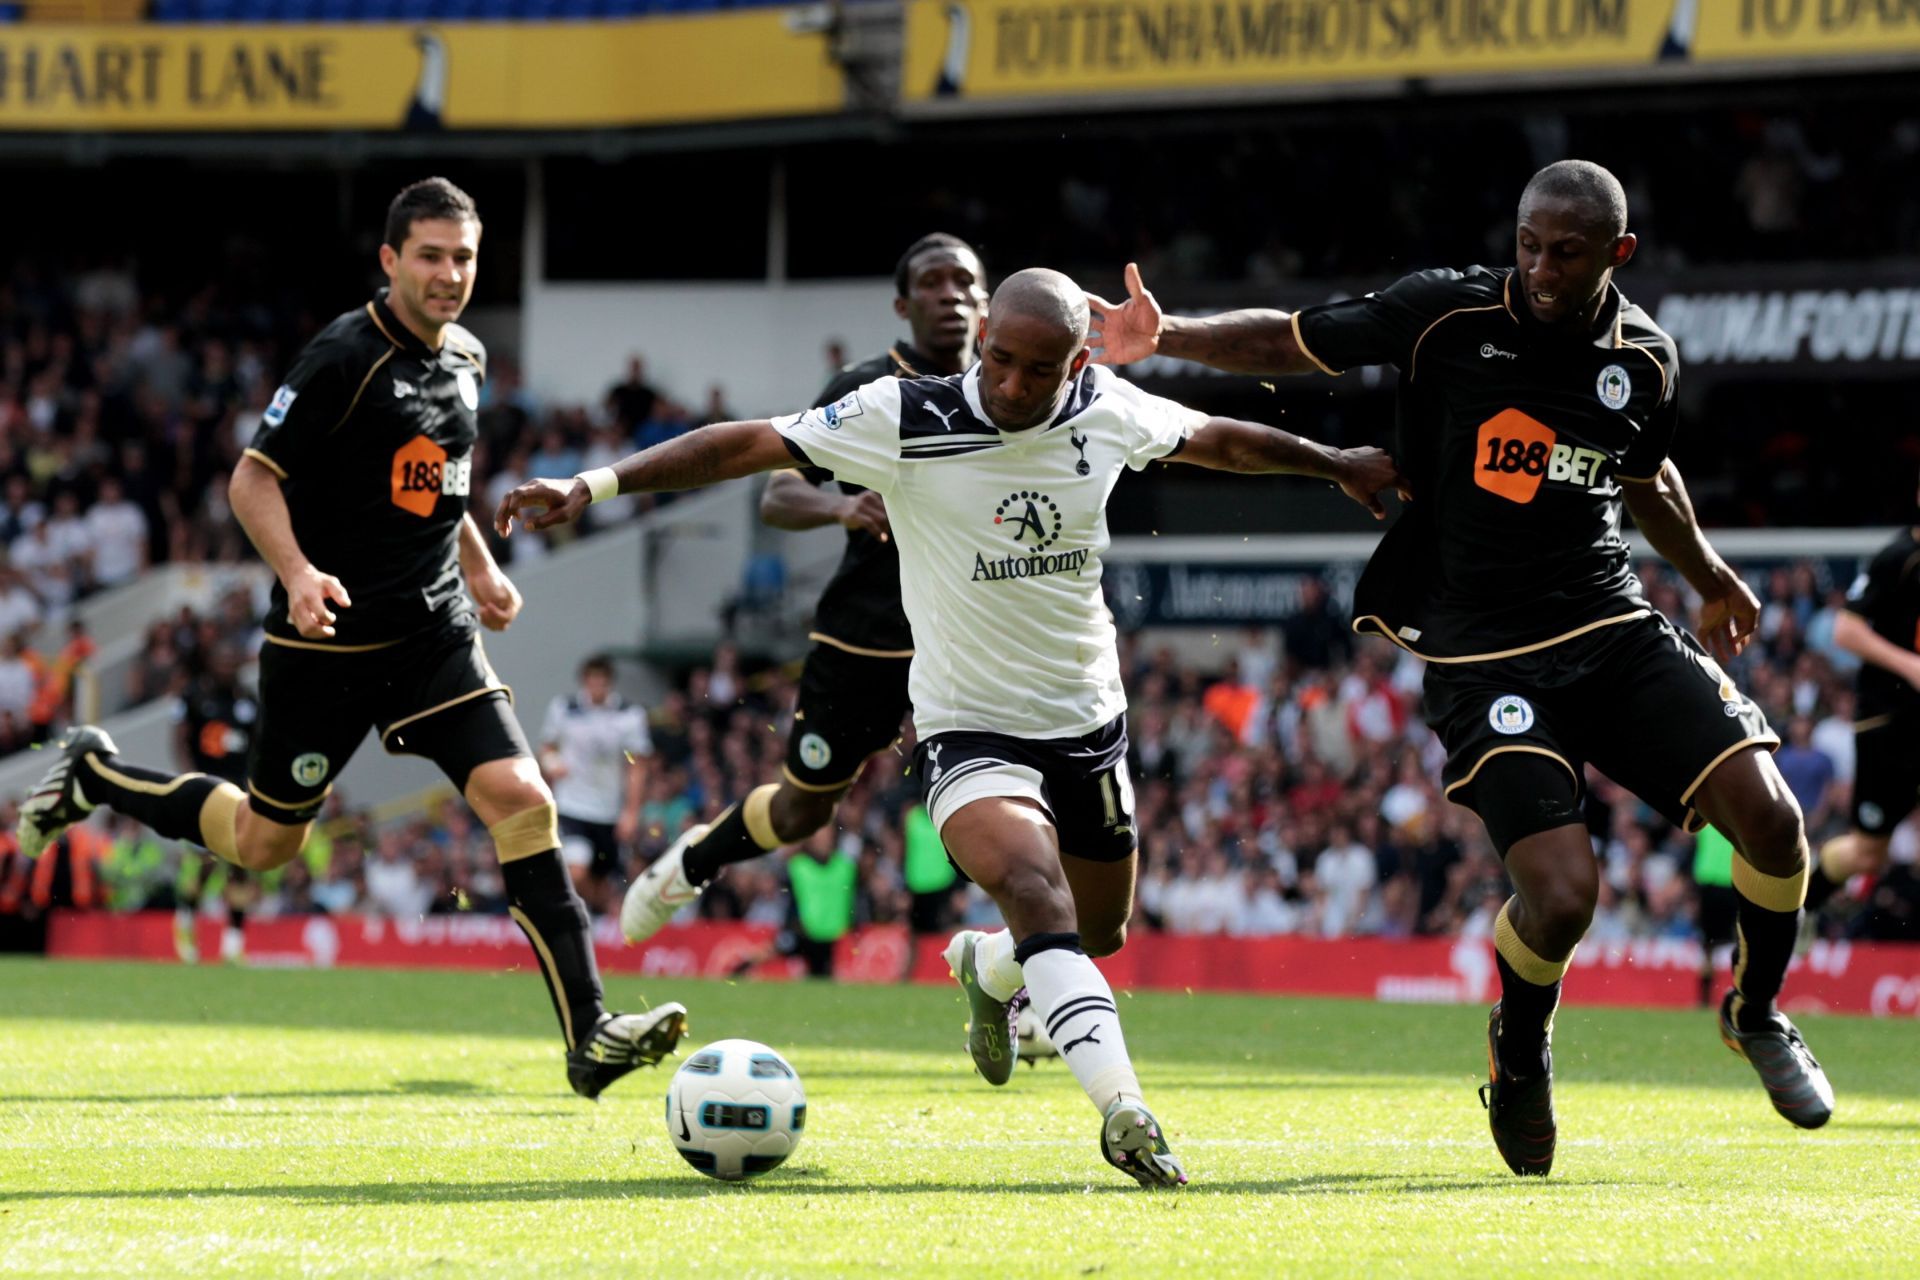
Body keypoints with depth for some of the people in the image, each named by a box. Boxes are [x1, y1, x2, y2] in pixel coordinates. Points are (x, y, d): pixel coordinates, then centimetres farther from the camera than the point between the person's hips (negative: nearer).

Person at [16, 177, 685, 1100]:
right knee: (264, 842, 8)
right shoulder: (345, 358, -15)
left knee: (520, 798, -13)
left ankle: (589, 1034, -15)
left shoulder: (465, 359, 8)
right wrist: (297, 573, -28)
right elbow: (254, 479, -14)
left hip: (435, 631, 6)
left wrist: (478, 567, 17)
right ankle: (94, 774, 34)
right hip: (329, 639, -6)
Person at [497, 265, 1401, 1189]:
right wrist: (597, 484, -28)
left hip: (1086, 721, 5)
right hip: (967, 726, -5)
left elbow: (1213, 439, 13)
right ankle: (1122, 1107, -36)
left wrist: (1335, 463, 23)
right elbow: (748, 446, -20)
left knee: (1099, 932, 18)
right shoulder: (905, 420, -19)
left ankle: (987, 971, 52)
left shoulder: (1108, 412, -6)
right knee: (1037, 892, -30)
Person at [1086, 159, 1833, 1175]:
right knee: (1561, 896, -19)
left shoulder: (1645, 359, 3)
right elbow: (1285, 342, -1)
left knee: (1768, 816, -13)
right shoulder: (1449, 315, -9)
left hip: (1612, 625, 4)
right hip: (1483, 659, -4)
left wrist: (1711, 577, 36)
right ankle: (1520, 1049, 17)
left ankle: (1758, 1014, 18)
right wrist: (1166, 337, -15)